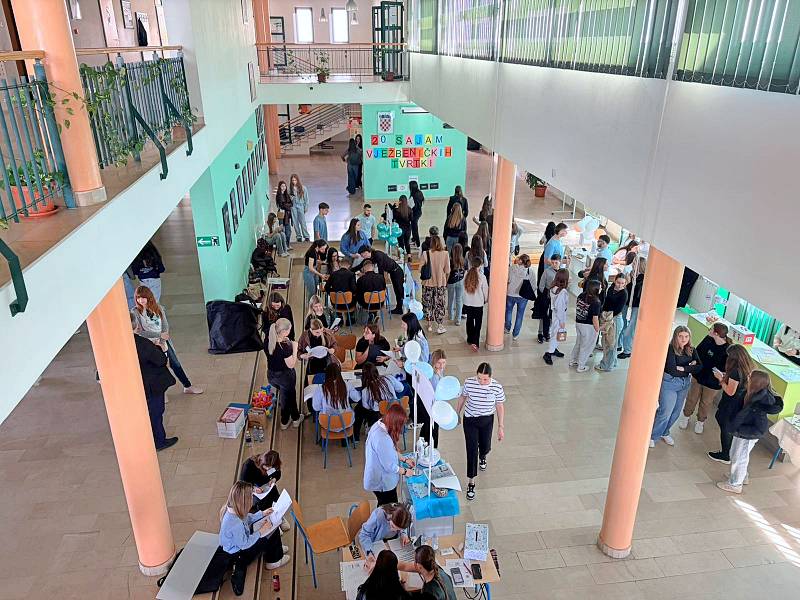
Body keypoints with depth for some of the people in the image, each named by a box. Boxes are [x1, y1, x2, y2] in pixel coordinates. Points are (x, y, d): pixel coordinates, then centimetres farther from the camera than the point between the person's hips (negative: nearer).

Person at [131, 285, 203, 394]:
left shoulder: (158, 308, -2)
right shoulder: (135, 312, -11)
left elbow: (165, 327, -3)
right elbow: (138, 332, -16)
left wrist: (162, 341, -15)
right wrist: (159, 335, -17)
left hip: (164, 341, 4)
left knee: (175, 363, 11)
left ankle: (188, 387, 24)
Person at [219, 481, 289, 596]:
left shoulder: (232, 508, -17)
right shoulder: (234, 523, -42)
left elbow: (247, 518, 5)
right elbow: (244, 544, -28)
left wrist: (262, 513, 4)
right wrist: (260, 532, -21)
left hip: (240, 539, 8)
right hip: (237, 553, -8)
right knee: (272, 536, -6)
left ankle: (275, 549, 36)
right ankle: (273, 561, 21)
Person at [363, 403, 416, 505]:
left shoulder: (380, 424, -8)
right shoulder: (381, 438, -37)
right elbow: (389, 466, -26)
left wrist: (404, 460, 8)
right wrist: (405, 472, -9)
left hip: (378, 477, 8)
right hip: (382, 481, -8)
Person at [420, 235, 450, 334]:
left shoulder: (426, 254, -12)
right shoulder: (445, 254, -11)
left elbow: (421, 268, -7)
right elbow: (447, 271, -6)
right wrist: (445, 281, 12)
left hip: (428, 283, 0)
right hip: (441, 283, 0)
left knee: (428, 304, 16)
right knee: (440, 305, 11)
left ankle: (430, 325, 26)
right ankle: (440, 326, 14)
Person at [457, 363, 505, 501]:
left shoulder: (497, 387, -20)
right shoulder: (469, 382, -19)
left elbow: (500, 407, -8)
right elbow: (463, 397, 0)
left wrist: (501, 427, -5)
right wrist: (457, 413, 11)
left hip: (487, 421, 1)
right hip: (470, 420, -1)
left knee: (485, 446, 20)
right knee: (471, 450, -4)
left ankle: (482, 457, 59)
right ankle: (471, 482, 9)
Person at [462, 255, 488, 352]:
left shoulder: (466, 275, -10)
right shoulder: (482, 277, -17)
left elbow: (465, 288, 0)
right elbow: (485, 290, -6)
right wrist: (486, 299, 13)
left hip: (467, 303, 4)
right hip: (478, 304, -4)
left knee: (469, 321, 21)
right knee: (478, 323, 6)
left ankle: (470, 339, 35)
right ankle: (474, 342, -5)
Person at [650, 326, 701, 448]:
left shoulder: (691, 350, 1)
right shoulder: (670, 349, -17)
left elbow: (699, 366, -9)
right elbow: (672, 369, -25)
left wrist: (683, 368, -21)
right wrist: (690, 367, -14)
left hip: (684, 384, 6)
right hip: (669, 383, -6)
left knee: (675, 413, 15)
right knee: (665, 412, -4)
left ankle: (664, 433, 37)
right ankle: (652, 436, 14)